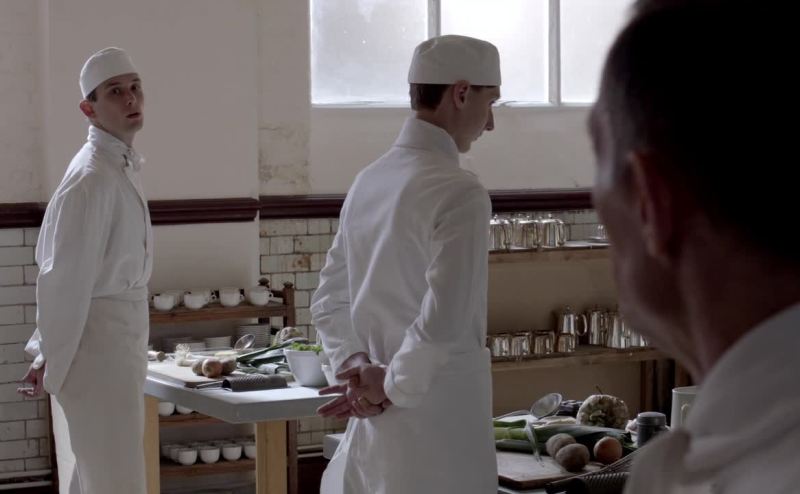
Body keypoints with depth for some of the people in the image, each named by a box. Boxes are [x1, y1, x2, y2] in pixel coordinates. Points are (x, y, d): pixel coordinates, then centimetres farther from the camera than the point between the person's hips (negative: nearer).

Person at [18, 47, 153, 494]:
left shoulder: (125, 167, 12)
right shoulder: (92, 179, -18)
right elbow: (64, 280, -19)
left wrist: (49, 353, 17)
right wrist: (52, 365, -15)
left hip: (122, 346, 9)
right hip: (97, 344, -9)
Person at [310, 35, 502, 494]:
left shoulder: (368, 181, 9)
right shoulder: (459, 192, -16)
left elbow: (331, 300, 15)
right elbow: (445, 319, -23)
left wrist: (357, 367, 3)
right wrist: (391, 387, -10)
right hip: (435, 433, -8)